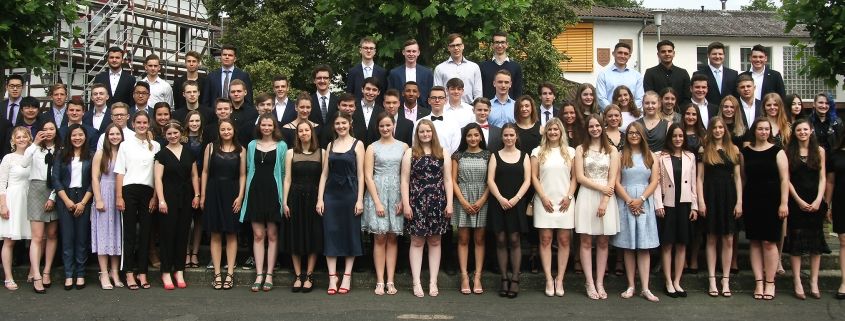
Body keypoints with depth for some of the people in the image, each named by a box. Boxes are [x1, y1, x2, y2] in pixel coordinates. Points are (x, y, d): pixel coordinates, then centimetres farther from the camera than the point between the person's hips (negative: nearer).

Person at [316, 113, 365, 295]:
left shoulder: (357, 144, 1)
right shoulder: (330, 145, 11)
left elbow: (360, 174, -2)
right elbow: (324, 173, 9)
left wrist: (360, 199, -9)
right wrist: (320, 198, 1)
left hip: (350, 193, -3)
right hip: (331, 194, 3)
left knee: (351, 234, 2)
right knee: (330, 234, 0)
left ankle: (347, 278, 9)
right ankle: (332, 277, 5)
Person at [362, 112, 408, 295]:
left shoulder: (403, 147, 7)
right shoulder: (372, 148, 4)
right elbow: (368, 176, -2)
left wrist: (403, 200, -5)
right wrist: (377, 202, -10)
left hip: (397, 194, 1)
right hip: (377, 193, -1)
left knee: (392, 238, 4)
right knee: (380, 238, -2)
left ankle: (390, 281, 5)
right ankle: (380, 282, 0)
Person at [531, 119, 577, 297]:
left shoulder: (570, 152, 11)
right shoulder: (538, 152, 8)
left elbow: (574, 177, 8)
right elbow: (534, 177, 3)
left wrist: (569, 197, -6)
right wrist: (543, 198, -7)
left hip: (565, 202, 1)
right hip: (544, 201, -1)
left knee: (564, 240, -1)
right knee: (546, 239, -3)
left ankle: (560, 279, 4)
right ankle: (549, 280, 0)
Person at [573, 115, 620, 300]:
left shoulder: (612, 150, 7)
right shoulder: (581, 149, 6)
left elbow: (612, 179, 0)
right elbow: (579, 177, -2)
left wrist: (604, 201, -10)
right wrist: (601, 187, -10)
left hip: (606, 198, 1)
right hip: (587, 197, -1)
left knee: (603, 242, 3)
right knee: (586, 241, -2)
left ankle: (600, 283, 7)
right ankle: (590, 283, 1)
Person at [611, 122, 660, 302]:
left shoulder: (650, 156, 8)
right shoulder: (621, 156, 4)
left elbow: (654, 182, 1)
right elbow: (616, 182, -3)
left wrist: (641, 200, -11)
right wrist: (629, 201, -12)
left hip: (644, 203, 1)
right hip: (625, 202, -1)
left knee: (644, 247, 0)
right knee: (628, 246, 2)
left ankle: (645, 288, -2)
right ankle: (631, 286, 7)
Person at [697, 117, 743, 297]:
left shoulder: (733, 150, 7)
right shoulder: (704, 150, 4)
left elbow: (737, 177, 7)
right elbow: (700, 177, 1)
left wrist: (739, 201, 0)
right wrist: (700, 201, -7)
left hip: (728, 196, 1)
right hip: (711, 195, -1)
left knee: (728, 240, 2)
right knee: (712, 239, 4)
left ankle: (726, 280, 9)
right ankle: (712, 280, 8)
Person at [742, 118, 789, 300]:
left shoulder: (777, 152, 0)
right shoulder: (746, 152, 7)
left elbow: (784, 179, -3)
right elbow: (743, 178, 9)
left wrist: (784, 203, -10)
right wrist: (740, 202, 4)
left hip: (771, 201, -3)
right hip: (751, 201, 3)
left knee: (769, 242, -4)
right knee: (755, 242, 3)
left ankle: (770, 282, 5)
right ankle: (759, 282, 7)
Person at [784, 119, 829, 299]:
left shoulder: (819, 151, 7)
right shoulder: (788, 152, 2)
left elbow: (822, 178, 3)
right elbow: (787, 179, -1)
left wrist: (819, 200, -9)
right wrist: (799, 200, -10)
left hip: (815, 202, 2)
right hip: (796, 201, -2)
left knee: (816, 241, 3)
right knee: (796, 242, -2)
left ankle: (814, 283, 8)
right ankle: (797, 283, 0)